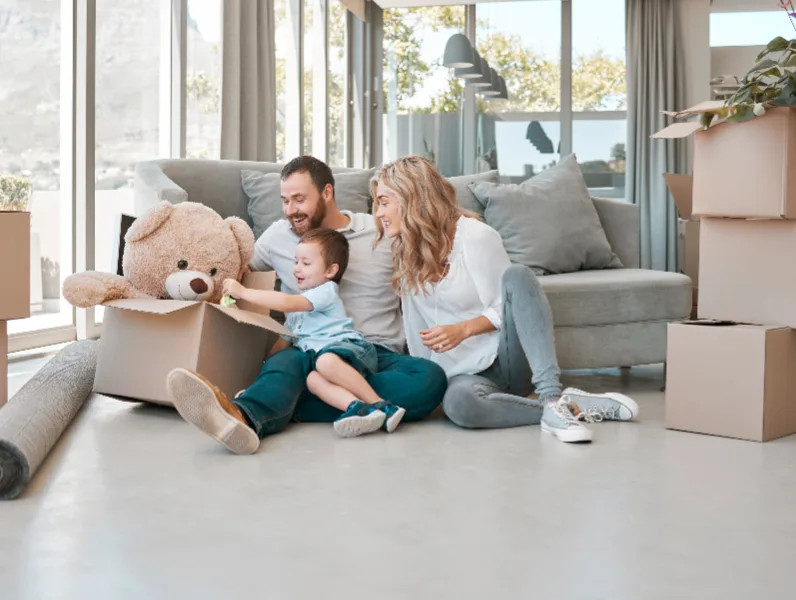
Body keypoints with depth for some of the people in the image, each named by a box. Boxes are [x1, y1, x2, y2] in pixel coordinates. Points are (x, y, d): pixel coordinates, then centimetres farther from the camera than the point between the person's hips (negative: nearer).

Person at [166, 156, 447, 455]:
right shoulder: (278, 236, 18)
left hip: (378, 353, 0)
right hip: (312, 351, 1)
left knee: (431, 377, -34)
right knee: (285, 361, -36)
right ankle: (242, 419, -71)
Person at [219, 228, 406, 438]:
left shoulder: (325, 291, 1)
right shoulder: (298, 309, 31)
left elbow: (286, 302, -13)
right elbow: (283, 341, 32)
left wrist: (243, 292, -11)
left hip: (350, 347, -7)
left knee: (326, 361, -39)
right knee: (312, 379, -28)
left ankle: (379, 405, -36)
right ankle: (357, 406, -47)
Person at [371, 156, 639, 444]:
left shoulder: (475, 236, -9)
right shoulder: (406, 250, 10)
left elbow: (505, 310, -9)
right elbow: (415, 325, 13)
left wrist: (463, 329, -22)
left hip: (507, 357, -3)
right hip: (465, 372, 3)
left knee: (516, 276, -33)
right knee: (457, 402, -37)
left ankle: (551, 396, -38)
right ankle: (580, 406, -28)